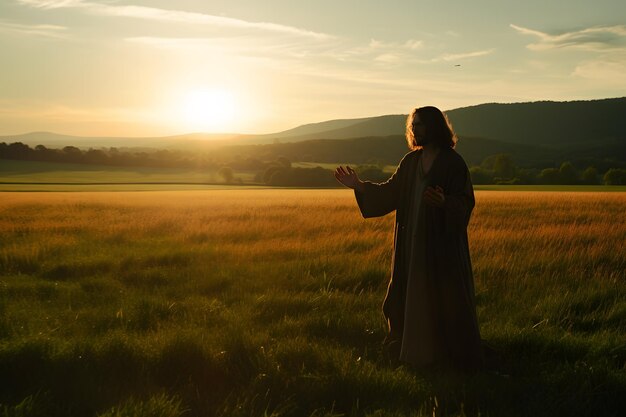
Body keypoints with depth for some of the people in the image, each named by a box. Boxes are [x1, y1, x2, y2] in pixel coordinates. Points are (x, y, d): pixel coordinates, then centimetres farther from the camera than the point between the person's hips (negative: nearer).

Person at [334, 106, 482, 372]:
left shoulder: (453, 163, -11)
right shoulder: (411, 161, 8)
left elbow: (465, 202, -16)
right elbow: (391, 192, 8)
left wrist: (444, 202, -36)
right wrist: (360, 186, -1)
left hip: (442, 243, -6)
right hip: (412, 242, 7)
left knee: (444, 299, -1)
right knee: (409, 297, 12)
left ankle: (456, 357, 13)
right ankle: (415, 351, 27)